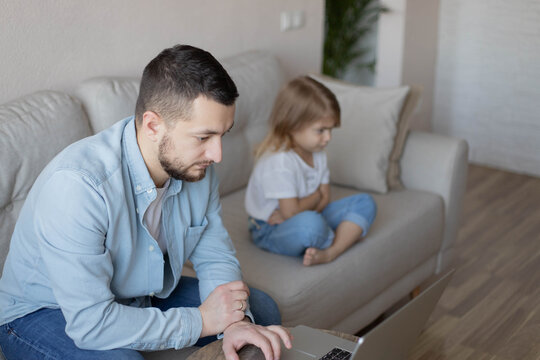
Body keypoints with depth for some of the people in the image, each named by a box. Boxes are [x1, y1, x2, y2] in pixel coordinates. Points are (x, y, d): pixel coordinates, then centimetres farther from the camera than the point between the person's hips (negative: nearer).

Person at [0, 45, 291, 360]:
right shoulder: (76, 184, -36)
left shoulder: (195, 164, -12)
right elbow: (90, 322, -34)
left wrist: (235, 321, -23)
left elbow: (215, 256, -1)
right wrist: (201, 320, -25)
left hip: (144, 296, 7)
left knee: (262, 310, -1)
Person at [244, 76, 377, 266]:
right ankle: (344, 240, -7)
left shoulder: (317, 153, 2)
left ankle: (330, 252, -23)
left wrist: (295, 214, -17)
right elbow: (290, 211, -26)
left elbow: (325, 198, 3)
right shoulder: (279, 161, -26)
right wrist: (316, 196, -6)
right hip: (270, 232, -9)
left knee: (365, 202, -1)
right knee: (310, 224, -42)